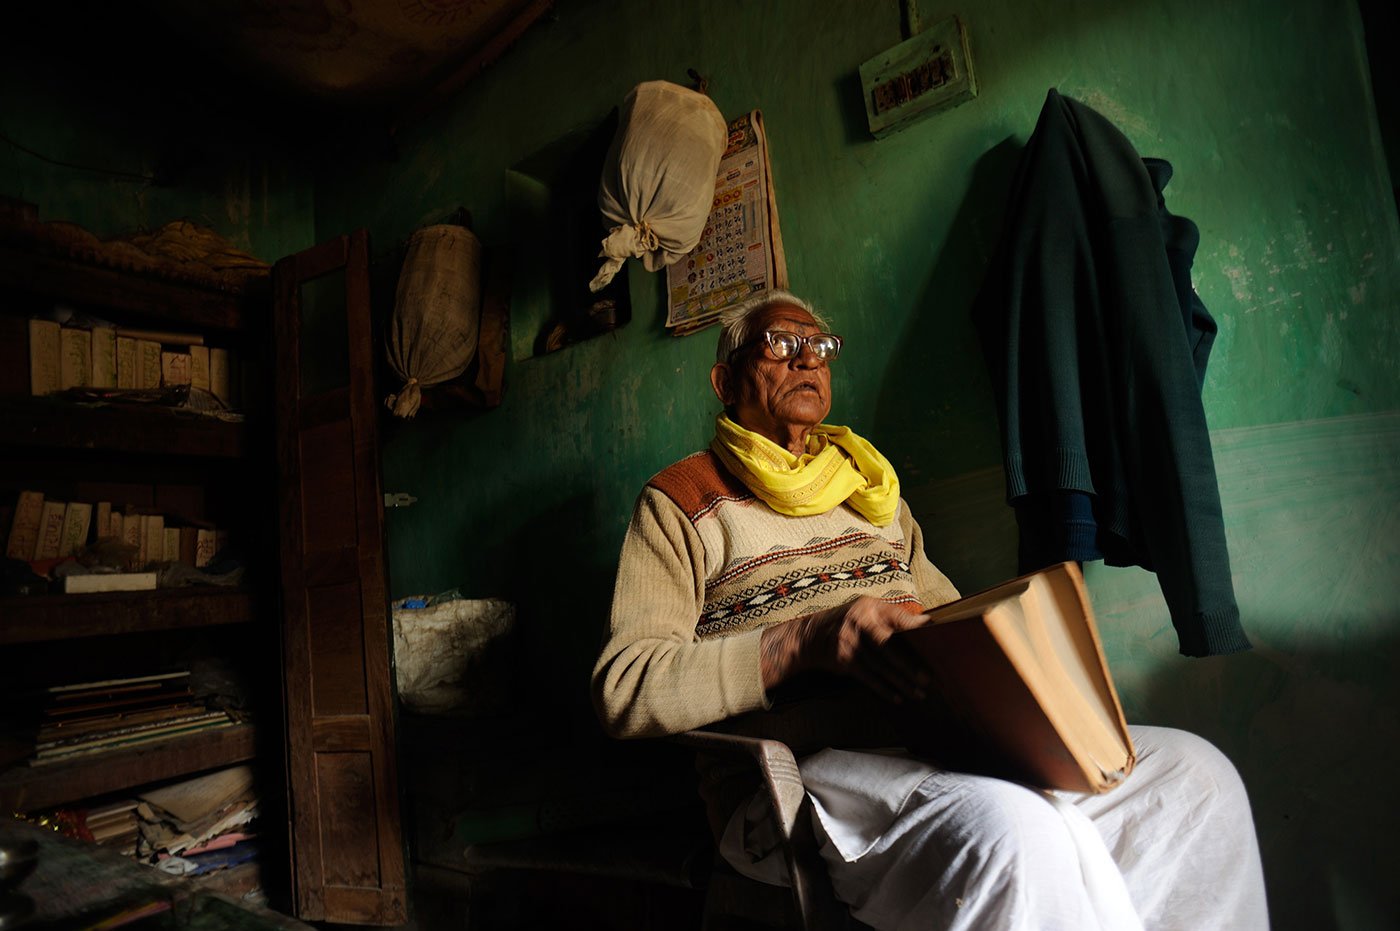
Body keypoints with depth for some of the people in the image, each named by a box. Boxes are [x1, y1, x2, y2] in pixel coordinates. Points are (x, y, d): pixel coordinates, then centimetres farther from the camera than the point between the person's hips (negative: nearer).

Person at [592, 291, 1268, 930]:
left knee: (1192, 771, -7)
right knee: (1016, 829, -33)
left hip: (936, 740, 7)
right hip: (795, 772, -6)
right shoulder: (679, 500, 2)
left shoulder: (869, 484, 23)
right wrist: (805, 641, -20)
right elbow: (622, 690, -8)